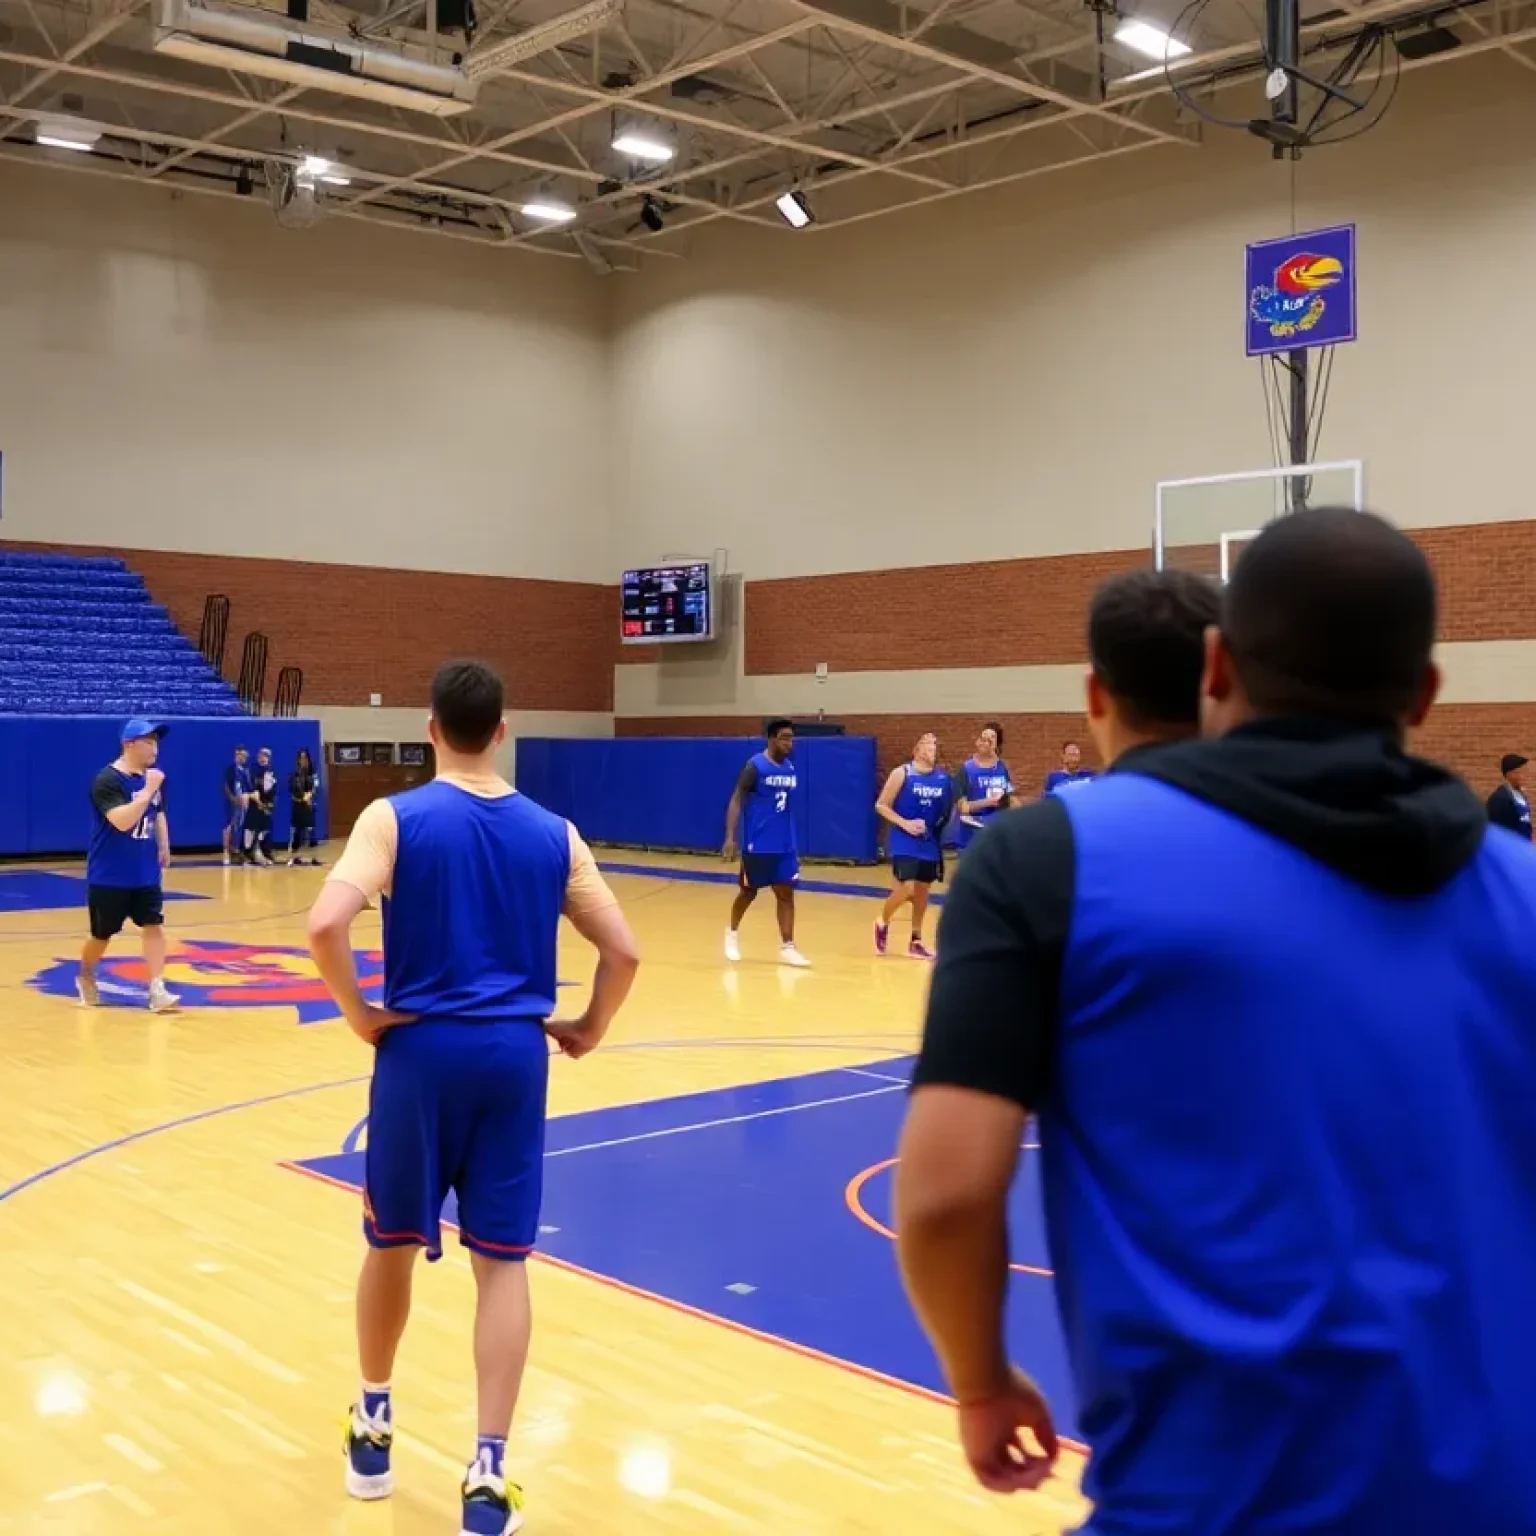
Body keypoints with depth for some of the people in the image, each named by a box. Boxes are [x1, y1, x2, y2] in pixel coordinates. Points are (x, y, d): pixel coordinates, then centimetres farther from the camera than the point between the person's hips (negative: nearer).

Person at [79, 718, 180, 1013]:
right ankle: (85, 977, 35)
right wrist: (148, 789, -30)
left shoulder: (152, 778, 6)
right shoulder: (107, 779, -18)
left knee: (154, 926, -6)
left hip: (146, 874, 6)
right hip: (108, 876, -6)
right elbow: (122, 821, -31)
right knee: (103, 934, 8)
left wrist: (164, 847, 12)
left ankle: (157, 990, -8)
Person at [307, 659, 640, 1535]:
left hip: (423, 1048, -1)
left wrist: (362, 1015, -6)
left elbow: (326, 926, -19)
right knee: (503, 1261, 6)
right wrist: (590, 1030, 15)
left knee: (393, 1243, 18)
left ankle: (375, 1428, 36)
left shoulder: (396, 818, -5)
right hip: (516, 1054, 2)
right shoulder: (553, 832, 4)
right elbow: (624, 951, 3)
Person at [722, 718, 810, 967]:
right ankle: (732, 932, 32)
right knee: (748, 891, 9)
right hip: (757, 844, -5)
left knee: (786, 893, 0)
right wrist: (730, 837, -21)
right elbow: (736, 800, -12)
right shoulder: (755, 766, -12)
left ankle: (787, 948, 1)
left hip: (785, 845, 5)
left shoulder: (790, 768, 7)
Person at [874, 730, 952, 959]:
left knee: (922, 892, 10)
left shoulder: (943, 777, 4)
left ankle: (916, 941, 23)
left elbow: (947, 809, 17)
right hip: (904, 843, -5)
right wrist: (905, 824, -16)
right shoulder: (902, 773, -8)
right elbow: (881, 806, -6)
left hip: (930, 844, 5)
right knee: (905, 889, -15)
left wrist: (943, 828, -2)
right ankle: (882, 923, 13)